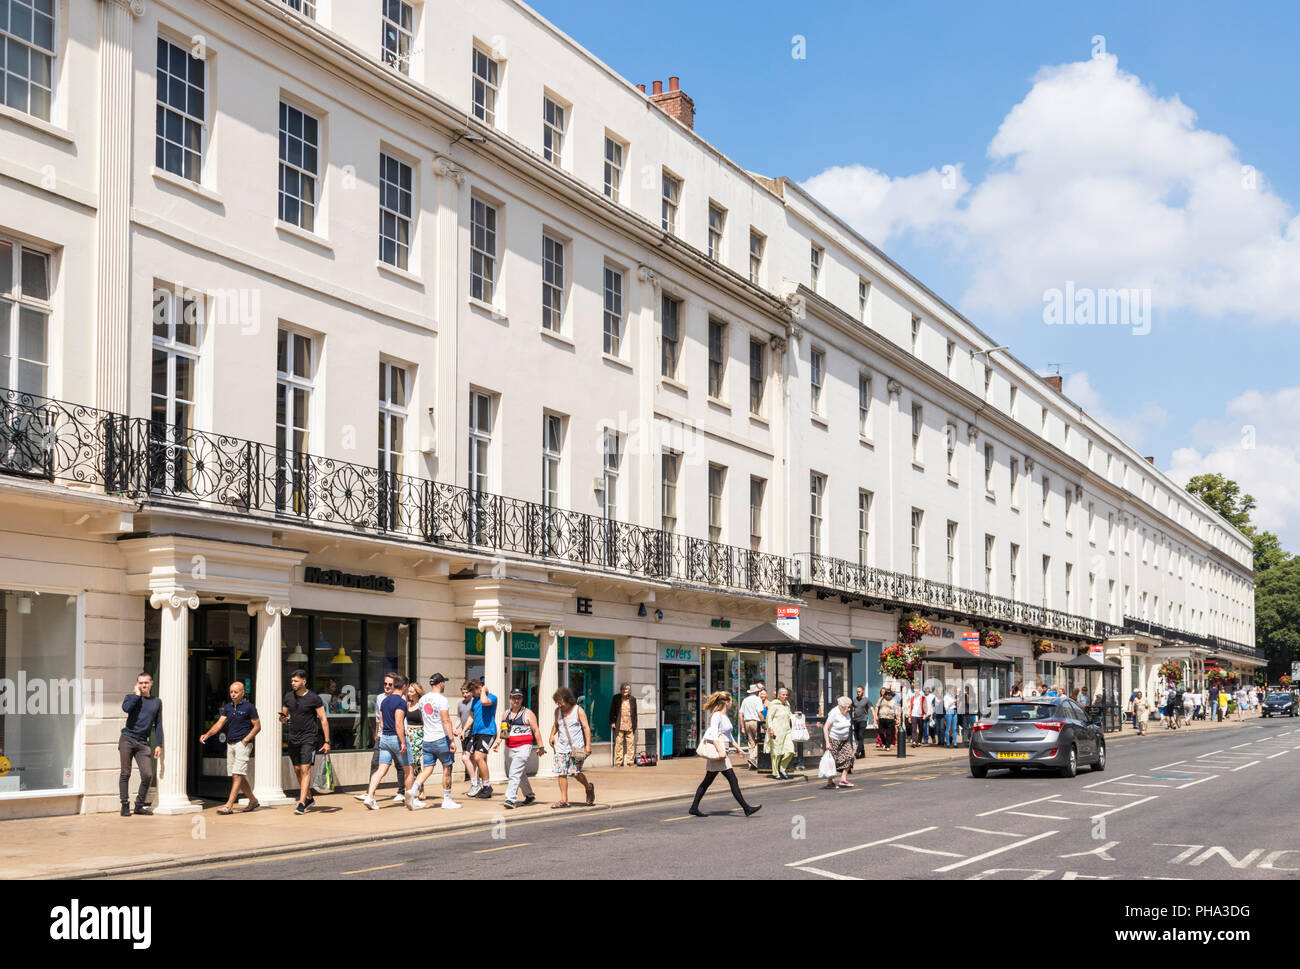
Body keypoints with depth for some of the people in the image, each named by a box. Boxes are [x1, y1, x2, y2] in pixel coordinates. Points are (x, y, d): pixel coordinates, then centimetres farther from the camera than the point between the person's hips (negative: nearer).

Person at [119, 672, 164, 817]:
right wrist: (137, 694, -8)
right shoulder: (131, 697, 6)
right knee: (125, 774, -1)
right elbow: (126, 708, -19)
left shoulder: (157, 702, 14)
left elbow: (158, 725, 15)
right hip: (127, 739, -2)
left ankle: (140, 805, 8)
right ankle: (125, 805, 7)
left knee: (148, 775, -7)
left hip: (142, 743, 2)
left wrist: (158, 745, 8)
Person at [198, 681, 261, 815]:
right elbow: (219, 724, 7)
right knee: (238, 776, 10)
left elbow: (257, 726, -5)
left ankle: (229, 806, -16)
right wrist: (206, 735, -9)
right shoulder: (228, 707, 13)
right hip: (230, 744, 7)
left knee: (237, 775, -12)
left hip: (242, 744, -7)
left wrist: (245, 740, -13)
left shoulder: (249, 707, -5)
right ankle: (253, 801, 23)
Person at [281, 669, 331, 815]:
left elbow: (323, 720, -5)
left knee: (305, 769, -13)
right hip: (293, 738, 6)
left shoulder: (313, 698, -7)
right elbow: (284, 716, 17)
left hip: (308, 738, -6)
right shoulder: (288, 696, 8)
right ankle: (309, 798, 27)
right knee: (297, 770, 10)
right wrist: (283, 719, -9)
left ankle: (302, 803, -17)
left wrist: (327, 742, -8)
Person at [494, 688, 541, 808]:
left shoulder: (527, 713, -3)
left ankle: (510, 799, -24)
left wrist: (540, 746, -6)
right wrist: (497, 742, 3)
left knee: (515, 774, -18)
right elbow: (502, 730, 19)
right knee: (521, 774, 18)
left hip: (523, 747, -7)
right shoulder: (506, 714, 14)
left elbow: (536, 730, -3)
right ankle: (529, 795, 35)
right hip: (510, 748, 7)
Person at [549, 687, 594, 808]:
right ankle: (564, 800, 3)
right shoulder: (558, 711, 11)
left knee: (575, 773, -10)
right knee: (561, 773, -3)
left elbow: (586, 727, -6)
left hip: (576, 746, -5)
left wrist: (588, 745, -14)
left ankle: (589, 788, 18)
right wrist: (552, 735, 9)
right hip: (561, 747, 5)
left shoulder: (578, 710, -4)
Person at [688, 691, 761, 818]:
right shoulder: (716, 715, -12)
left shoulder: (725, 716, 18)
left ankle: (694, 808, 12)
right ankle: (746, 808, -5)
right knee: (733, 780, -7)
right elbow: (713, 734, -21)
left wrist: (737, 747, 25)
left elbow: (728, 735, 28)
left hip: (721, 751, 10)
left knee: (707, 781, 10)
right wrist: (720, 750, -27)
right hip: (716, 751, -10)